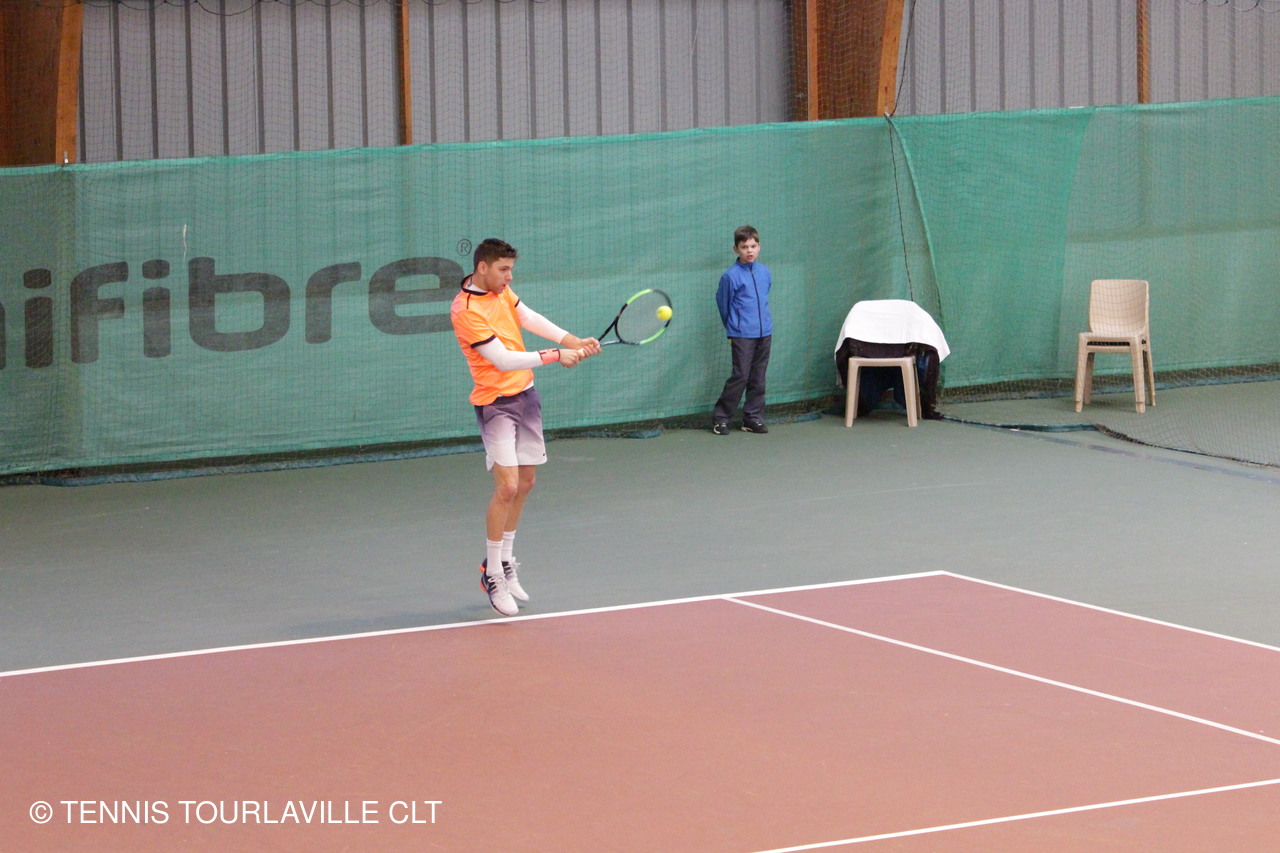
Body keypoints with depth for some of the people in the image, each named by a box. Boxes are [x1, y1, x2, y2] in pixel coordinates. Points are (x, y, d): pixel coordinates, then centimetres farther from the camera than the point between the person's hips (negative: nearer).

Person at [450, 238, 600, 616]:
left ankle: (504, 561, 28)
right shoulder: (466, 311, -21)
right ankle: (492, 575, -5)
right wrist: (554, 356, -21)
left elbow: (531, 319, 8)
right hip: (496, 403, -9)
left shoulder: (501, 291, 5)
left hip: (525, 394, 9)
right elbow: (503, 360, -22)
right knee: (507, 486, -16)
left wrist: (573, 342, -6)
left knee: (525, 482, 13)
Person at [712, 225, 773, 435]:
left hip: (764, 333, 5)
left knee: (758, 378, 8)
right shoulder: (731, 276, -9)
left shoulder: (765, 272, 6)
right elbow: (723, 303, 2)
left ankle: (753, 418, 16)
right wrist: (733, 328, 11)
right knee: (740, 376, -7)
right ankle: (720, 418, 2)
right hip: (742, 336, -5)